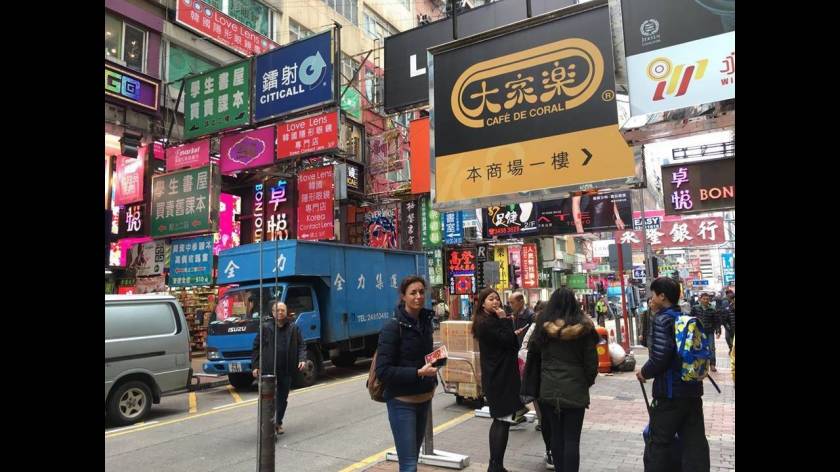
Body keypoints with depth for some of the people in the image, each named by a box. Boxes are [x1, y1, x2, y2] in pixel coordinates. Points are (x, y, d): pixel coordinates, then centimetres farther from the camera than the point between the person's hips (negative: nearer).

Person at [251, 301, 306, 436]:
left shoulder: (293, 328, 7)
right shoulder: (266, 328, 1)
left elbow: (301, 345, 9)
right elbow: (256, 347, 6)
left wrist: (302, 359, -7)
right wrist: (256, 366, 1)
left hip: (287, 370, 3)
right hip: (269, 370, -2)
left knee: (283, 398, 11)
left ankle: (278, 423, 26)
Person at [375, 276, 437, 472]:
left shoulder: (426, 322, 4)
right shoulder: (393, 326, -16)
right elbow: (383, 370, -19)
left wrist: (432, 381, 7)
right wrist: (418, 373, -25)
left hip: (424, 399, 7)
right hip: (402, 401, -7)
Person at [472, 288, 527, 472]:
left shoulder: (492, 320, 15)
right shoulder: (486, 323, -16)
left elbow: (509, 343, 14)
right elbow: (509, 341, -20)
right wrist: (505, 320, -13)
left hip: (498, 376, 10)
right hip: (499, 377, -10)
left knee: (499, 420, 14)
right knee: (503, 420, -6)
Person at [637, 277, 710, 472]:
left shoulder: (662, 320, -15)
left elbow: (660, 357, -22)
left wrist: (644, 373, -6)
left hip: (670, 391, -7)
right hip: (693, 389, 8)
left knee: (659, 442, 5)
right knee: (695, 441, 11)